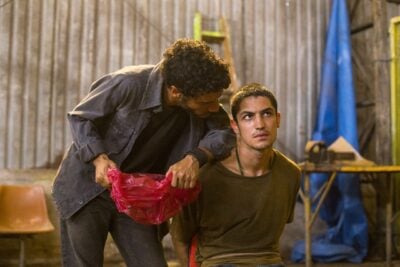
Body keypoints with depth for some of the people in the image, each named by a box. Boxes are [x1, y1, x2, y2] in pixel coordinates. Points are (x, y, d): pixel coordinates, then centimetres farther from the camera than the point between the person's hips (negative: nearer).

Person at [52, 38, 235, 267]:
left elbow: (225, 132, -11)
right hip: (86, 188, -4)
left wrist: (195, 158, -30)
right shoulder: (128, 84, -25)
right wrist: (99, 158, -28)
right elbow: (80, 118, -12)